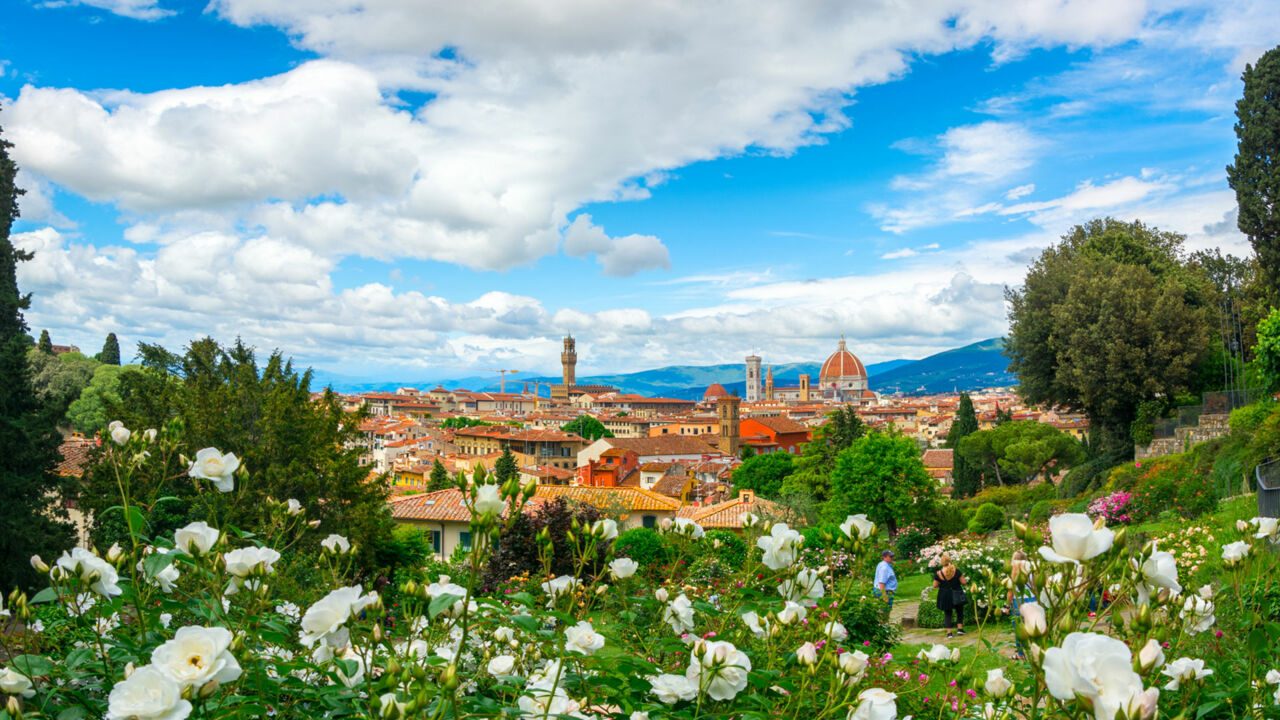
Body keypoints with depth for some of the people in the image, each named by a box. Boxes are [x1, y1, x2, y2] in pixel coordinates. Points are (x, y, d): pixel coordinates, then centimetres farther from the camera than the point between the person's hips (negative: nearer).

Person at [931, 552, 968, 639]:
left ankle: (949, 632, 7)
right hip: (956, 595, 0)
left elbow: (935, 585, -7)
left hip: (945, 596, 0)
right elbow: (963, 582, -10)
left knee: (947, 613, 11)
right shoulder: (956, 571, -15)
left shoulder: (938, 573, -14)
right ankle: (960, 627, 16)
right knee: (959, 611, 22)